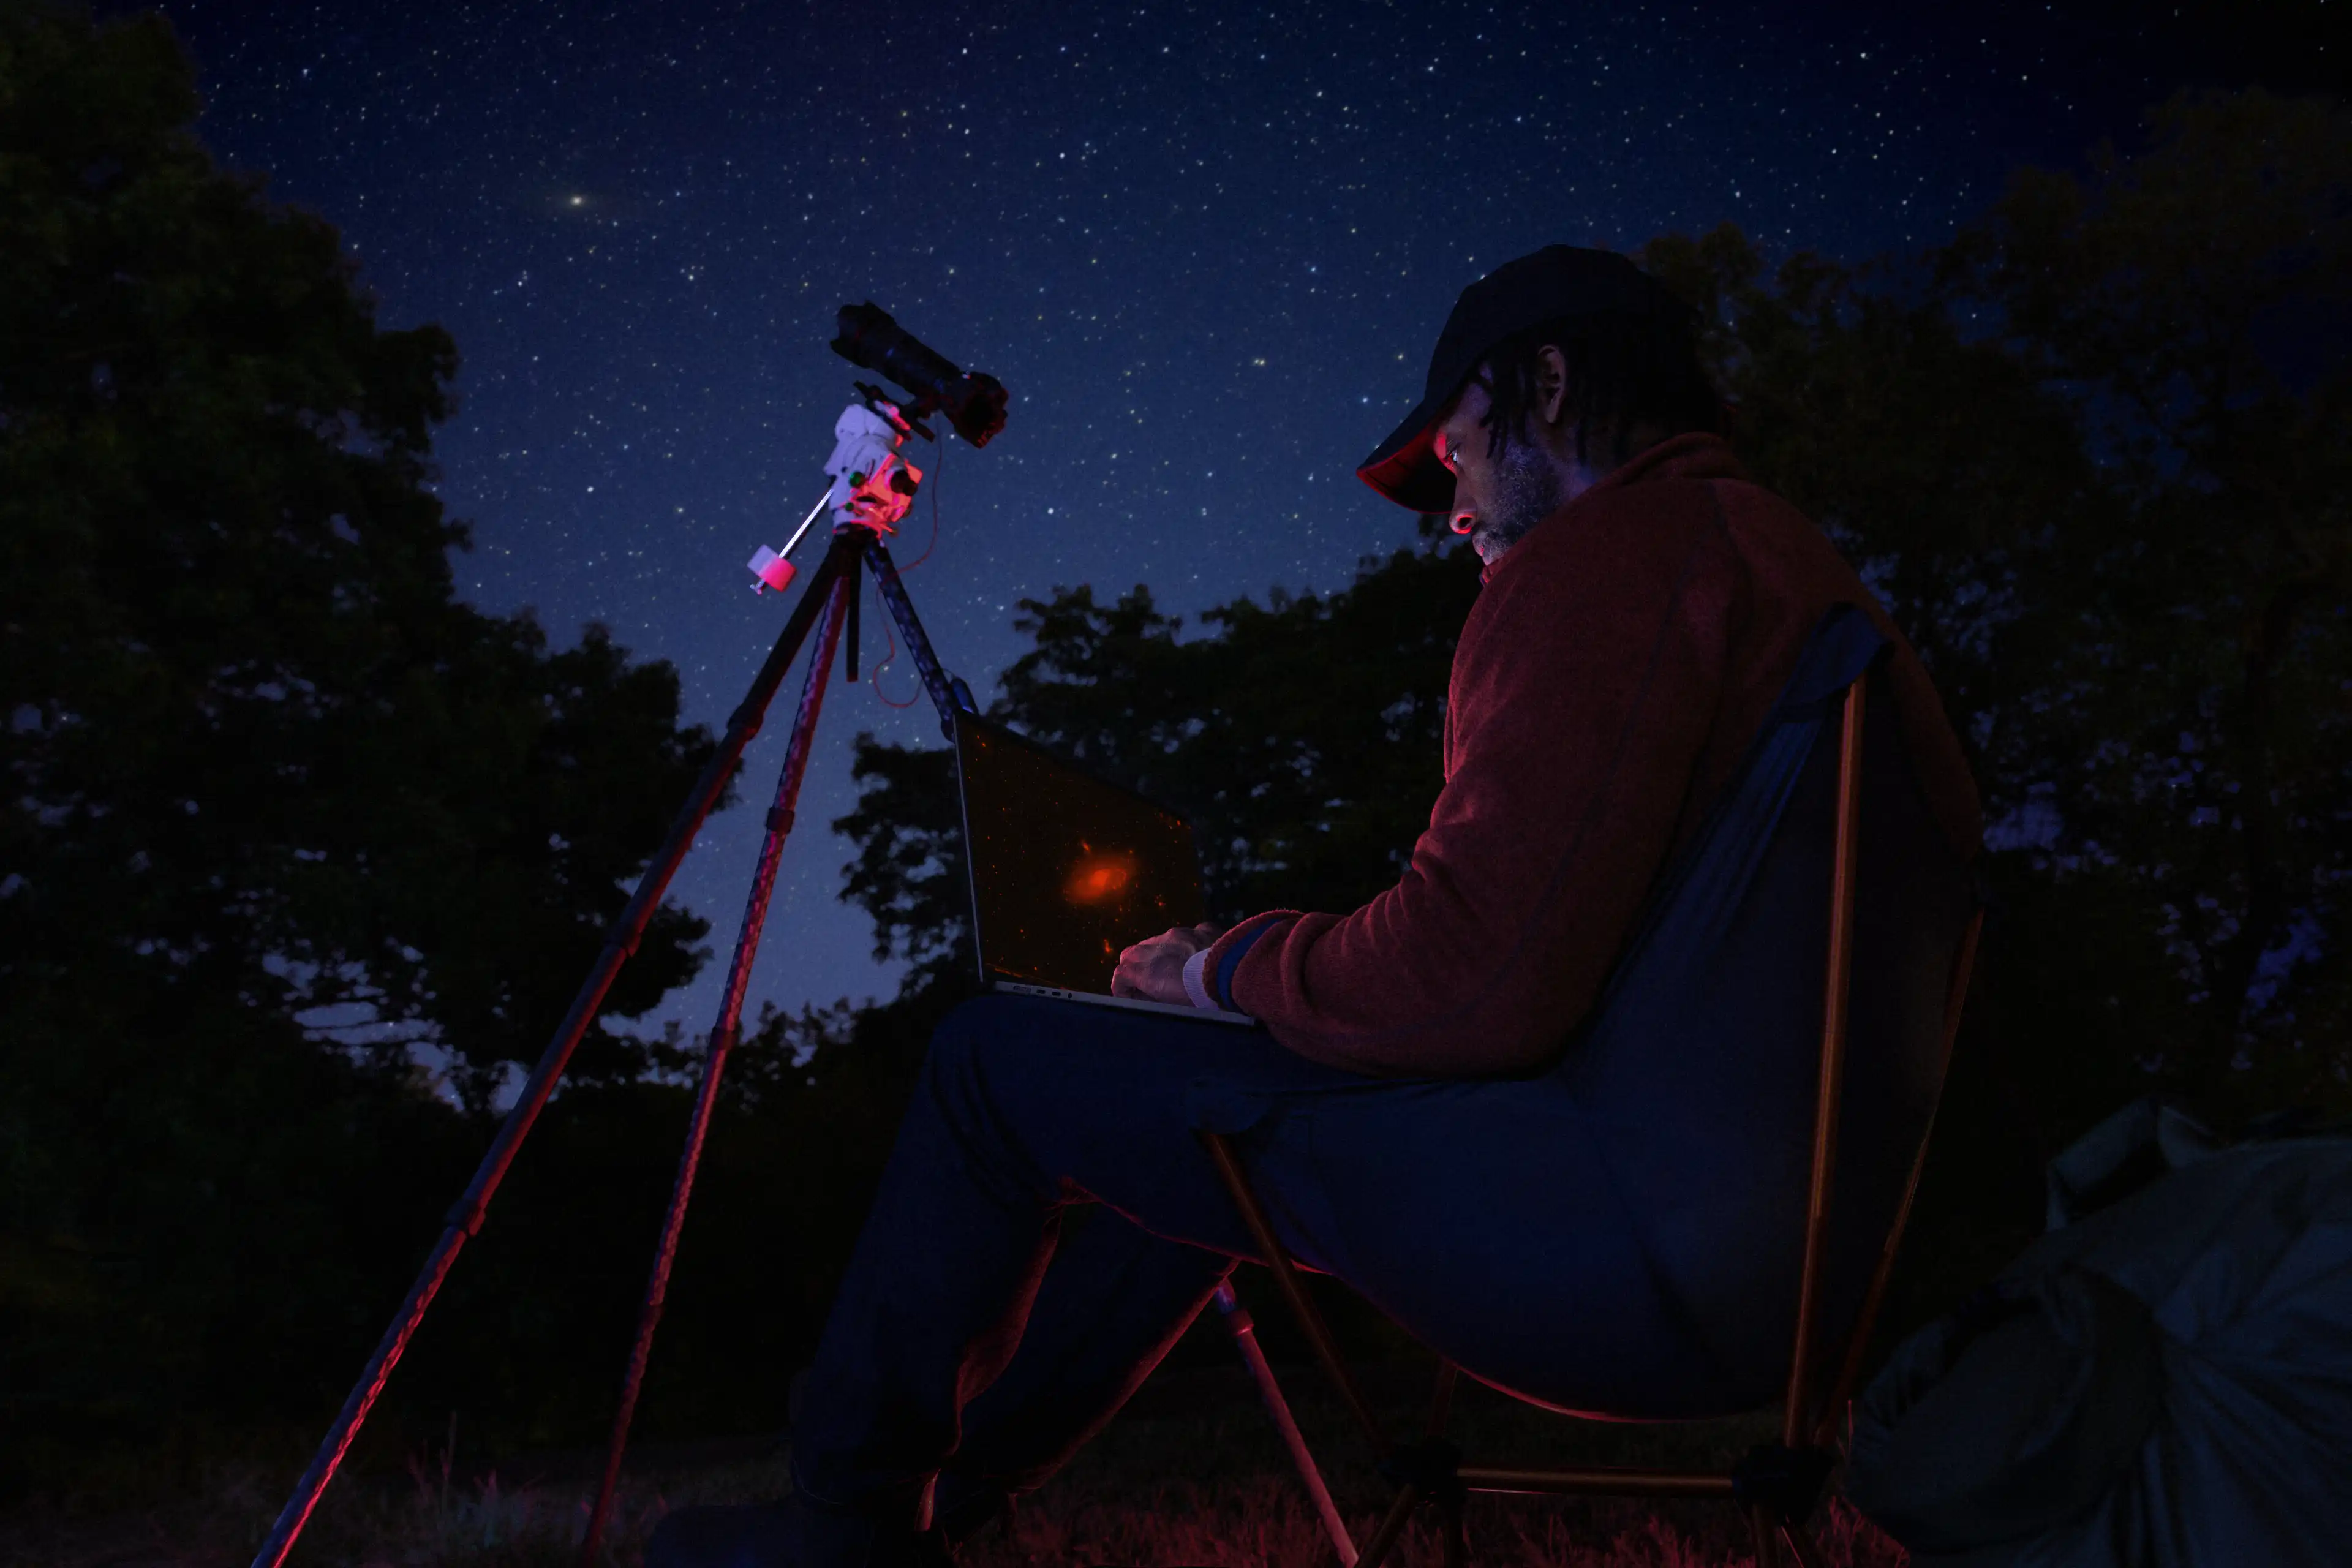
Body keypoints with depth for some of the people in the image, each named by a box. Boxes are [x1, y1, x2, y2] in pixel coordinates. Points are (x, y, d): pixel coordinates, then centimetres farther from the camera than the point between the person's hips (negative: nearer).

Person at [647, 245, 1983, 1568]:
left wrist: (1225, 973, -1)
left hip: (1659, 1242, -10)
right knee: (1193, 1127, 24)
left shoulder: (1618, 547, -11)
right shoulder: (1796, 560, 20)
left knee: (1001, 1062, 1)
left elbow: (1472, 984, -20)